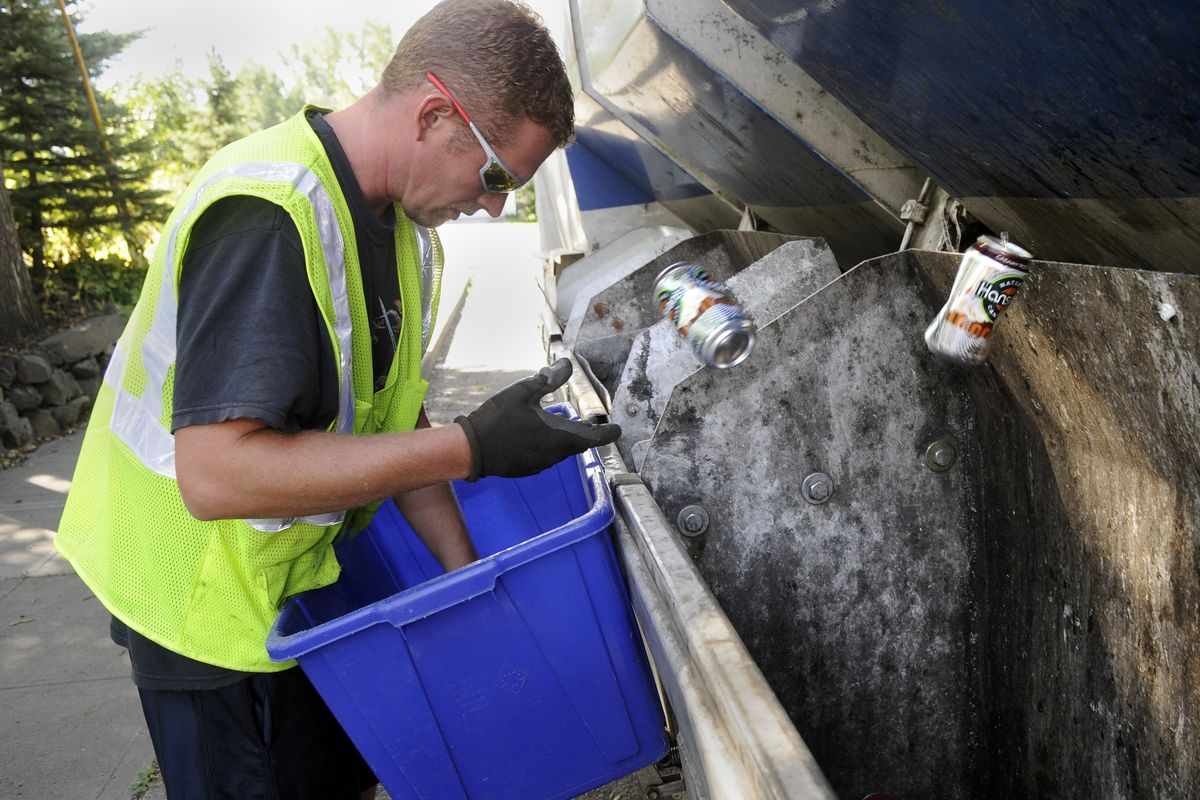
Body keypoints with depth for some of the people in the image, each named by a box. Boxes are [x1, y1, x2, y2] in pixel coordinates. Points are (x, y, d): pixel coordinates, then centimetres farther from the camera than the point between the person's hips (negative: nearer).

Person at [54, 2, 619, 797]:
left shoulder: (404, 225, 0)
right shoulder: (266, 216, -30)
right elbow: (218, 474, -37)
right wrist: (473, 447, -36)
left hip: (304, 570, 9)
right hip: (206, 593, -8)